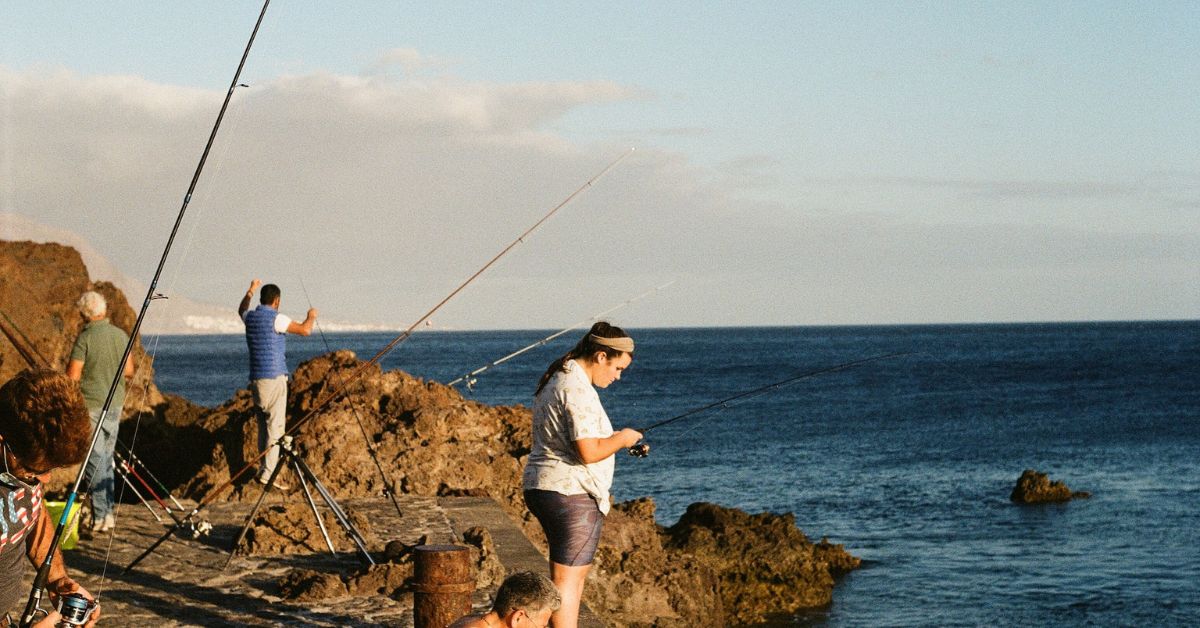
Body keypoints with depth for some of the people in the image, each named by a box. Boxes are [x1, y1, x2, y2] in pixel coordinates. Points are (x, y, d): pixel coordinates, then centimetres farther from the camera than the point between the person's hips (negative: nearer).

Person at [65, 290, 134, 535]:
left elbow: (72, 377, -15)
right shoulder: (121, 335, 3)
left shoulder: (85, 338, -14)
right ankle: (108, 512, 17)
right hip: (115, 404, 6)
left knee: (95, 461, -3)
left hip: (91, 405, -6)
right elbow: (129, 371, 10)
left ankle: (101, 516, -6)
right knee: (107, 459, 15)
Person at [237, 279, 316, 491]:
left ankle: (263, 469, 15)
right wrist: (311, 316, 4)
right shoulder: (276, 318, -12)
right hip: (274, 378, -7)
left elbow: (241, 310, 34)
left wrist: (250, 291, 46)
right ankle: (268, 472, -13)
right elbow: (305, 330, -16)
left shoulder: (250, 317, 9)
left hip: (256, 378, 7)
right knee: (275, 427, -7)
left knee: (263, 426, 14)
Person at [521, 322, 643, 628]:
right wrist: (621, 439, -7)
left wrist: (614, 439, 16)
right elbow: (589, 453, -24)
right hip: (571, 494, -10)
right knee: (567, 579, -6)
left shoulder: (557, 379, 14)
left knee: (577, 572, 19)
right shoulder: (578, 389, -19)